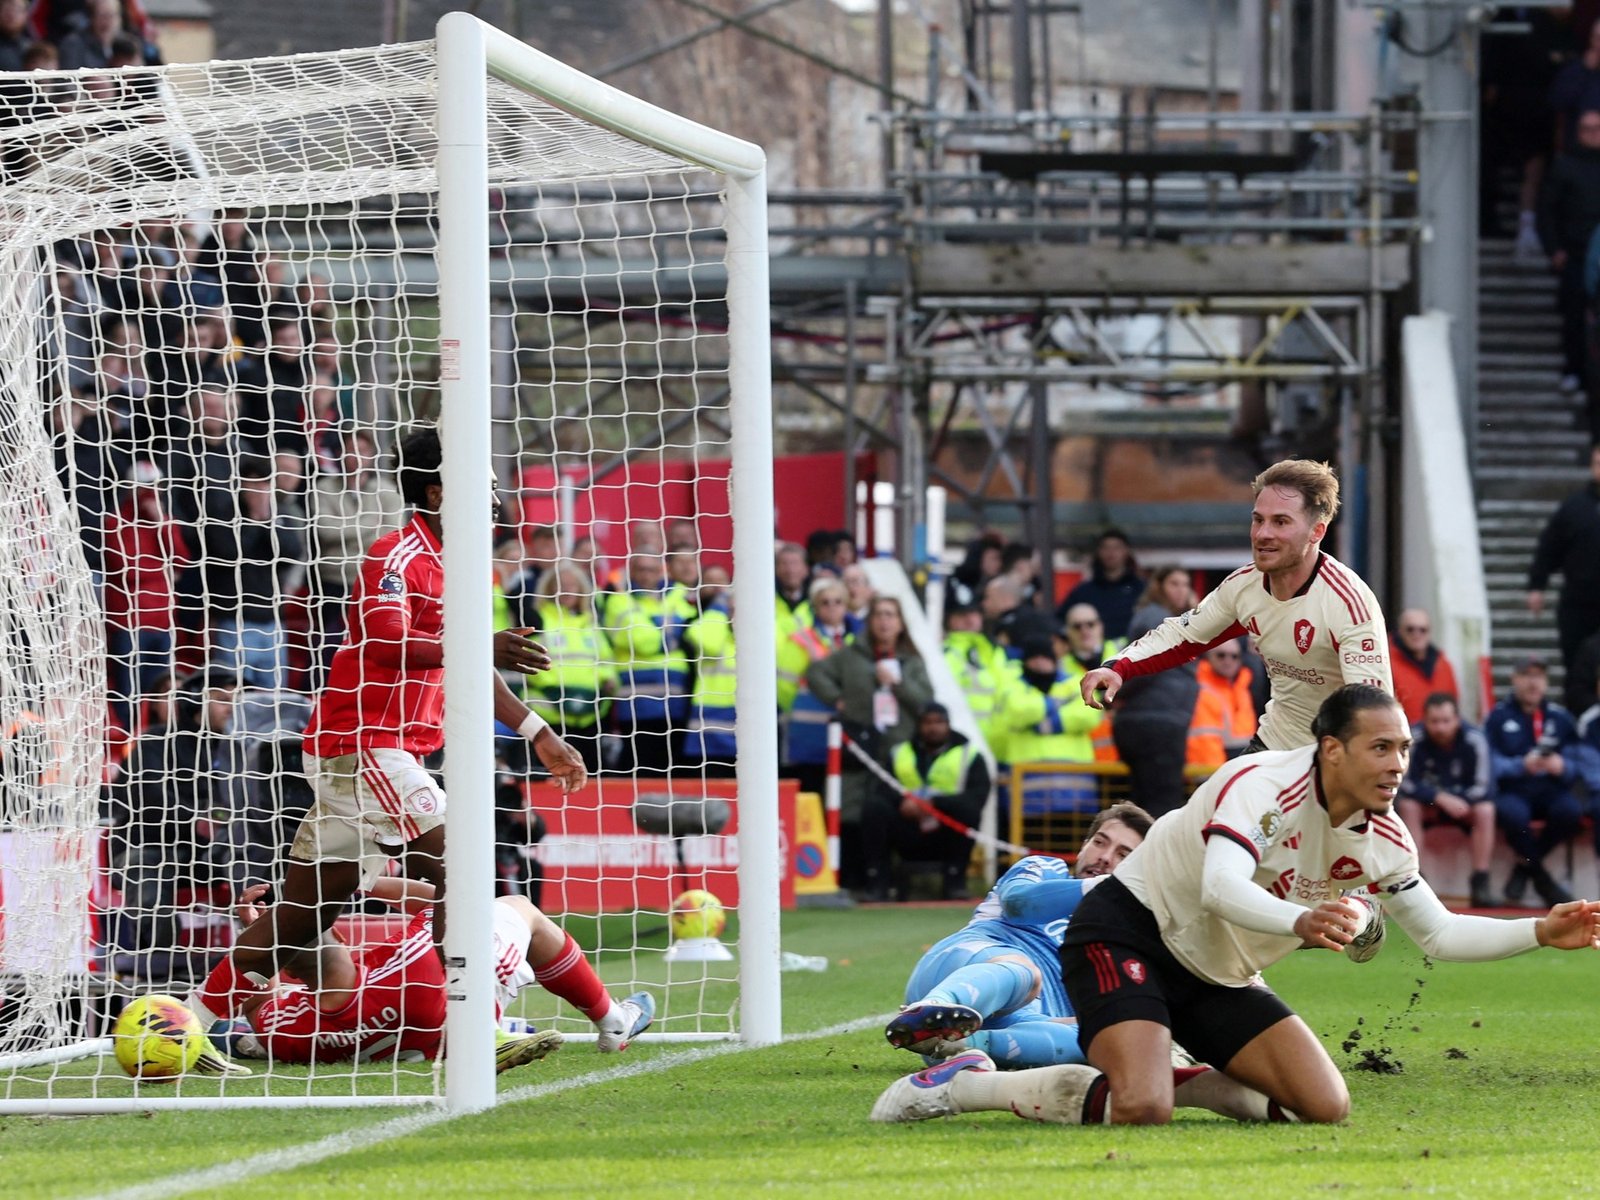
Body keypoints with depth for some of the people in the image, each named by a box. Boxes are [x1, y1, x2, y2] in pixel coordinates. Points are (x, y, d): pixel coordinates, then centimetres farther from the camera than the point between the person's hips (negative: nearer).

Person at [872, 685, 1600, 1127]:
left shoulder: (1384, 840, -2)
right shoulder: (1261, 785, -25)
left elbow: (1439, 934, 9)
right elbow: (1221, 889, -41)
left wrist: (1541, 932, -4)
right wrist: (1300, 923, -59)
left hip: (1215, 979, 8)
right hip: (1126, 932, -8)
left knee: (1325, 1107, -6)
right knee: (1140, 1112, -30)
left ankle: (1184, 1083, 14)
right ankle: (966, 1084, -11)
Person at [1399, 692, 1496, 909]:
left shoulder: (1474, 739, -21)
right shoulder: (1415, 738, -24)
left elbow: (1480, 787, -17)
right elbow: (1407, 783, -22)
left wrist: (1457, 800, -35)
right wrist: (1441, 799, -35)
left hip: (1463, 799, 1)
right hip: (1426, 802, -1)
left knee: (1485, 810, -27)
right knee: (1408, 806, -30)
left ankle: (1480, 883, -23)